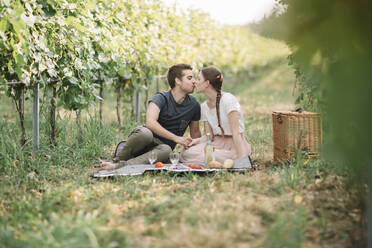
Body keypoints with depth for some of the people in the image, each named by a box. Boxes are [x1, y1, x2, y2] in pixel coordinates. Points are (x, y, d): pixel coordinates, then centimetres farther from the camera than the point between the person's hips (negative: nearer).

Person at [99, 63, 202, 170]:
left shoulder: (194, 104, 4)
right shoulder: (161, 98, -11)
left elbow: (195, 132, 17)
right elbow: (150, 122, -27)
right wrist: (176, 138, -27)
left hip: (161, 146, 3)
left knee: (166, 150, -38)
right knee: (145, 133, -42)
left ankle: (118, 165, -45)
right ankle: (117, 160, -21)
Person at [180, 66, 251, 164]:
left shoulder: (228, 100, -14)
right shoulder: (204, 106, 9)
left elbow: (236, 132, -21)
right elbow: (209, 135, 6)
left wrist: (241, 159, -27)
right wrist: (198, 140, -16)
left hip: (236, 144, -6)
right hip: (217, 142, 6)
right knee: (186, 154, -21)